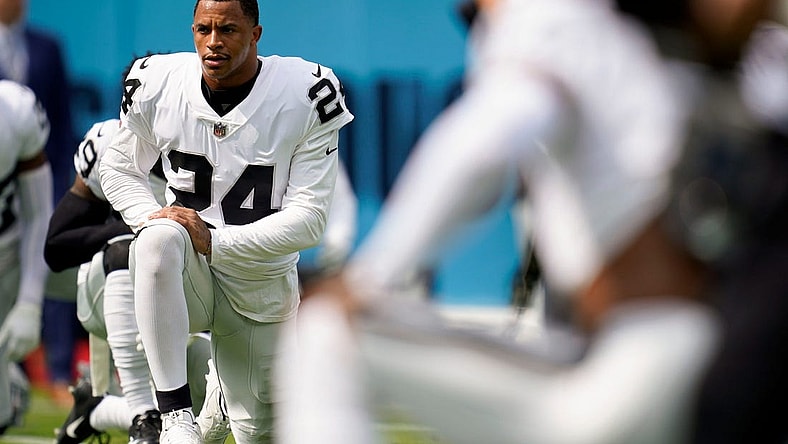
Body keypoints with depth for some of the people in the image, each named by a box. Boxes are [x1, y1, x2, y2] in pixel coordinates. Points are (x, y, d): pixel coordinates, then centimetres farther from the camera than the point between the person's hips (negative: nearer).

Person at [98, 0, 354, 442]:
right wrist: (155, 222, -14)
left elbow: (309, 220, -17)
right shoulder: (158, 86, -10)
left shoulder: (305, 98, -17)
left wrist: (214, 242, -25)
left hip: (261, 287, 0)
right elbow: (119, 170, 7)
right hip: (189, 274, 0)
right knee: (159, 239, -37)